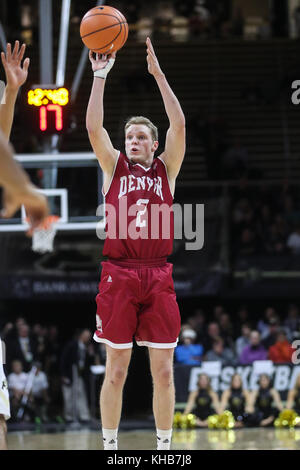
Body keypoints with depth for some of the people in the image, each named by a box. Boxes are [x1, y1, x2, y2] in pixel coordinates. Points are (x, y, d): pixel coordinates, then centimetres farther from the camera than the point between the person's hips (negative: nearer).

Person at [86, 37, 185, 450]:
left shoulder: (166, 169, 12)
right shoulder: (115, 167, 11)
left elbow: (179, 124, 0)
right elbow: (94, 128, -2)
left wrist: (158, 75, -4)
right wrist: (100, 76, -5)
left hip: (158, 277, 1)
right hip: (119, 275, -1)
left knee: (163, 370, 2)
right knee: (116, 371, 2)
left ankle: (164, 447, 9)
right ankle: (110, 447, 8)